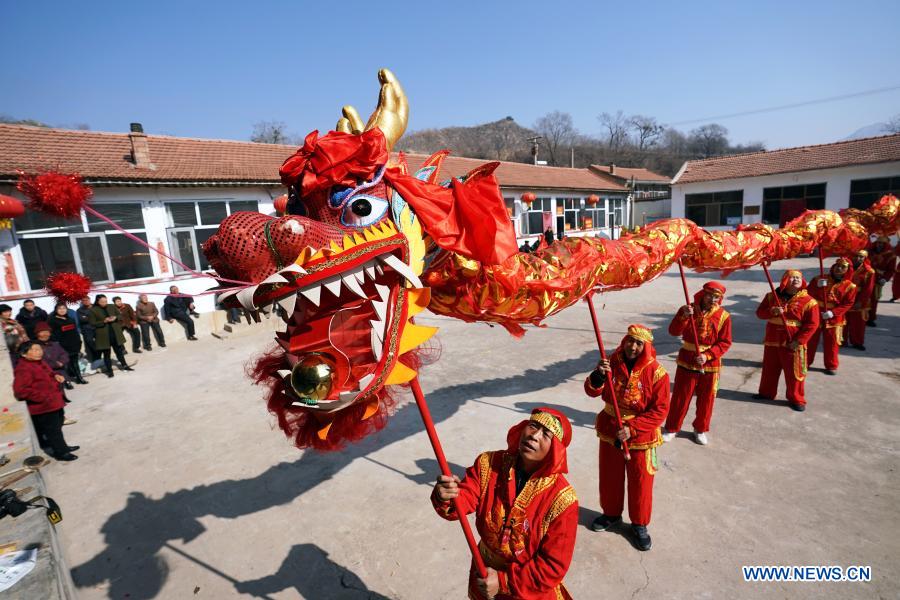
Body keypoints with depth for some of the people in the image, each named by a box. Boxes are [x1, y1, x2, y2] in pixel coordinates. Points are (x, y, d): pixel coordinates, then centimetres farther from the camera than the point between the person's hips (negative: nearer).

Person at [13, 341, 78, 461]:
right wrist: (44, 397, -25)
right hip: (43, 407, -10)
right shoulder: (23, 369, -21)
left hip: (54, 403, 10)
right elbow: (20, 390, -27)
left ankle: (62, 447, 37)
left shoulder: (40, 362, 8)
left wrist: (55, 376, 6)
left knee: (57, 426, 22)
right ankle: (60, 452, 14)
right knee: (52, 430, 1)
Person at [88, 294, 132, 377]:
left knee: (119, 350, 17)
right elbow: (93, 324, -9)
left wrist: (115, 318, -10)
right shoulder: (93, 310, -8)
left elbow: (120, 315, 11)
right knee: (106, 353, 6)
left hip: (115, 333, 3)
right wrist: (104, 321, -22)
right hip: (103, 335, -3)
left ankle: (124, 365, 30)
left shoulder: (112, 306, 2)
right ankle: (109, 370, 15)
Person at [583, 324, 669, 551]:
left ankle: (639, 524, 37)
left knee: (640, 483, 13)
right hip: (609, 432, 3)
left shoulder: (656, 373, -17)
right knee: (609, 478, 20)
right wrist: (598, 375, -32)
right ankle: (611, 514, 44)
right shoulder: (613, 362, -8)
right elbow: (592, 391, -10)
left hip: (641, 438, -3)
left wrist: (632, 429, -21)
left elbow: (660, 410, -15)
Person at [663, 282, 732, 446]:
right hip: (686, 362, 0)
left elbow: (725, 343, -5)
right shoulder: (688, 309, -4)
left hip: (710, 365, 0)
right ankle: (671, 428, 22)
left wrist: (708, 355, -18)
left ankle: (701, 430, 32)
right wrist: (684, 316, -30)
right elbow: (674, 331, -13)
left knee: (706, 400, 12)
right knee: (680, 398, 7)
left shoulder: (723, 316, -5)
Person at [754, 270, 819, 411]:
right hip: (772, 341, 3)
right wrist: (772, 311, -21)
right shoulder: (772, 296, 2)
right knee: (769, 370, 16)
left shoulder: (808, 301, -9)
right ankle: (766, 393, 33)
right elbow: (760, 312, 1)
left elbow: (812, 324, -10)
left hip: (793, 344, -3)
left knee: (794, 373, 5)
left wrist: (798, 341, -16)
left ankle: (796, 399, 21)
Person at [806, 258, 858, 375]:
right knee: (810, 340, 8)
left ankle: (831, 366, 22)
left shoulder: (849, 286, -1)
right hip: (815, 316, 0)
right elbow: (808, 294, -4)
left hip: (834, 318, 0)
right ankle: (805, 362, 21)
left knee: (831, 343, 8)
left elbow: (848, 304, -5)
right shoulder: (818, 279, 1)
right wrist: (818, 287, -22)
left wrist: (833, 312, -17)